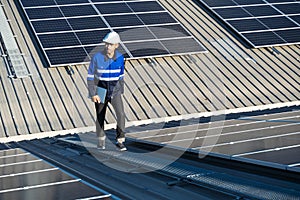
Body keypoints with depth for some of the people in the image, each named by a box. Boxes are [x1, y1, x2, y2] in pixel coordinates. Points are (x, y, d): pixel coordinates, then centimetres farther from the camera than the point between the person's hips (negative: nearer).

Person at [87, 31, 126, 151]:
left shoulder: (120, 58, -8)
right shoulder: (97, 58, -16)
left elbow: (121, 75, 6)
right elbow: (90, 77, -11)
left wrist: (121, 91, 10)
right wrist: (93, 94, -16)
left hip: (115, 91, 1)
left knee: (121, 115, -15)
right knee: (100, 117, 12)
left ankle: (120, 141, -2)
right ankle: (101, 140, 34)